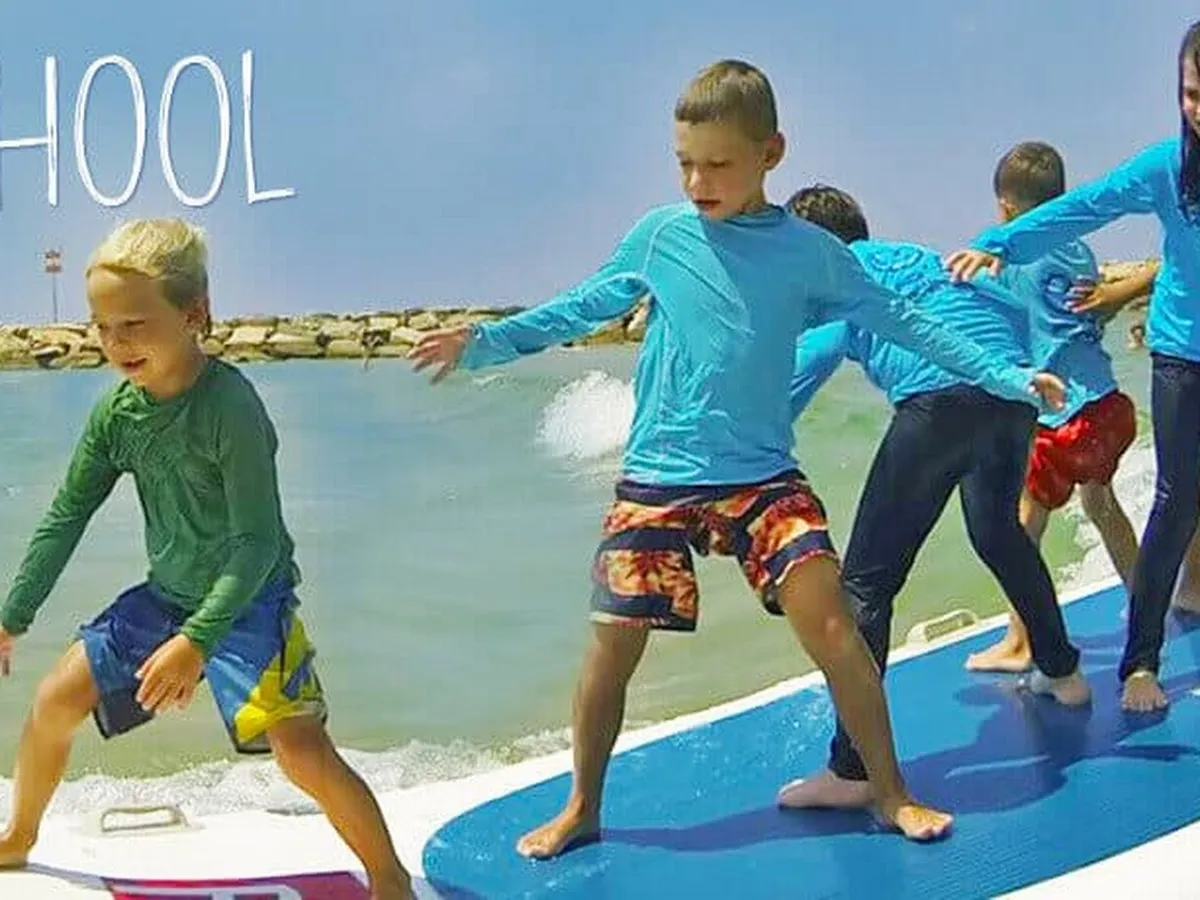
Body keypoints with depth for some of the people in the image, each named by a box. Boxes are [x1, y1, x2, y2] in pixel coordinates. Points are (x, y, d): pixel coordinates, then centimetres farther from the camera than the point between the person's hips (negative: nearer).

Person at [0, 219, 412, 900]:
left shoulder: (229, 404, -26)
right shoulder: (117, 410, -5)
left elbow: (257, 543, -27)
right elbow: (66, 517, 6)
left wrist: (198, 640, -34)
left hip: (248, 598, -7)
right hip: (166, 594, 7)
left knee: (301, 749, -21)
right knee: (55, 701, 8)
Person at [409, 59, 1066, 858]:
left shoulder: (808, 250, -1)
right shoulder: (659, 235, 0)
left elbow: (900, 322, 6)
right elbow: (582, 308, 11)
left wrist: (1008, 377, 5)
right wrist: (484, 343, 4)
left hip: (763, 475, 0)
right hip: (656, 477, 0)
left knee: (828, 618, -14)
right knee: (614, 643, -1)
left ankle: (892, 793, 2)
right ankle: (581, 810, 20)